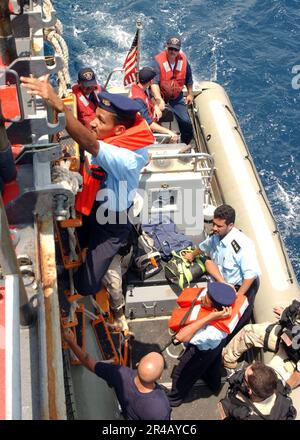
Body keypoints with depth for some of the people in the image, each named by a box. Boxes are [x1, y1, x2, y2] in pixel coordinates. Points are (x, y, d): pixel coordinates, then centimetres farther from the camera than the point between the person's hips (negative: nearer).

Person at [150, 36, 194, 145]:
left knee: (186, 122, -1)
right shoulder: (158, 61, -23)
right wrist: (159, 100, -46)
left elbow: (188, 78, 8)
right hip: (160, 96, -3)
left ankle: (185, 145, 22)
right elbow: (154, 83, -34)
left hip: (177, 97, 3)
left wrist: (190, 94, 14)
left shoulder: (183, 60, -9)